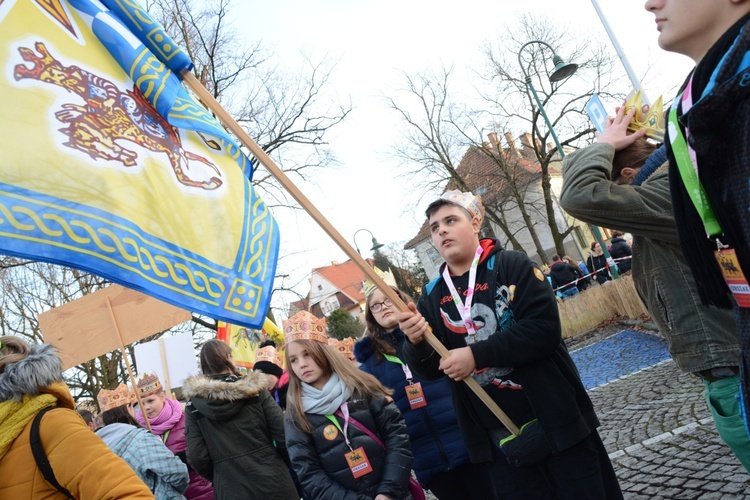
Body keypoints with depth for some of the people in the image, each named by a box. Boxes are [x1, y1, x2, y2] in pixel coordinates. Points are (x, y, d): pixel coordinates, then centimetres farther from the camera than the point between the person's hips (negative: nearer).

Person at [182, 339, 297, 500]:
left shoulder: (194, 405, -3)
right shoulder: (255, 389, -4)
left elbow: (197, 458, -6)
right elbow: (284, 436, -8)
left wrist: (219, 478, 12)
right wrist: (284, 467, 11)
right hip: (273, 481, 0)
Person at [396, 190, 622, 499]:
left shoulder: (511, 265, -7)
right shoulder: (432, 296, 4)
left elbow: (545, 327, -19)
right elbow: (429, 369, 1)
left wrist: (476, 355, -23)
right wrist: (416, 342, -21)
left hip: (556, 420, -3)